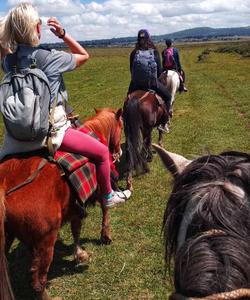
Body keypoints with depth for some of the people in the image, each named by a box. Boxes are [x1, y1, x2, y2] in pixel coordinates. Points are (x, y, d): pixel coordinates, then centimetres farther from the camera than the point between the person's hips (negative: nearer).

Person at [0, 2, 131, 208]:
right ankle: (108, 197, 26)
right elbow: (84, 55, 1)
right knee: (102, 152, 10)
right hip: (51, 130, -5)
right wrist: (63, 34, -4)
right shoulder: (51, 57, -15)